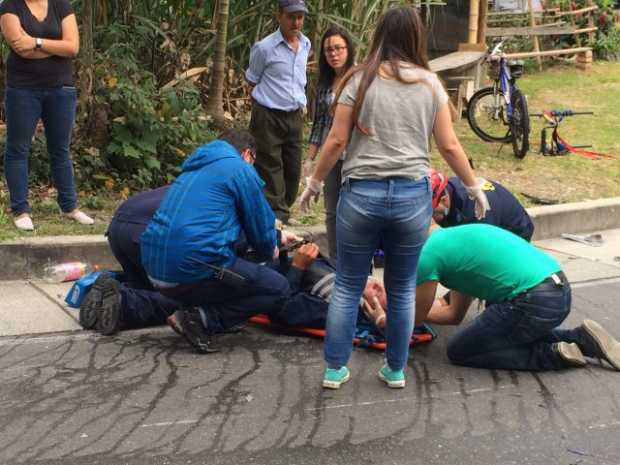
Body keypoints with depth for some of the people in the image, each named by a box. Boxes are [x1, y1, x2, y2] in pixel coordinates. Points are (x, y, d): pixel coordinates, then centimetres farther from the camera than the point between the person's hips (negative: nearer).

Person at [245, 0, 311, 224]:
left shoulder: (306, 45, 7)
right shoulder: (264, 48, -11)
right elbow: (252, 83, 0)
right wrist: (262, 110, 0)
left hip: (295, 116, 6)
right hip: (269, 117, -6)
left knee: (293, 168, 11)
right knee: (271, 168, -5)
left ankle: (284, 209, 24)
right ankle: (277, 215, -2)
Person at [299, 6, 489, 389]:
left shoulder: (361, 79, 1)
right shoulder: (430, 83, 5)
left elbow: (337, 141, -1)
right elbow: (449, 145, 5)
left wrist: (315, 182, 14)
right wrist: (475, 188, 18)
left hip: (361, 193, -1)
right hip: (413, 196, 1)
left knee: (348, 286, 11)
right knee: (403, 289, 15)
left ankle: (335, 369, 17)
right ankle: (396, 369, 23)